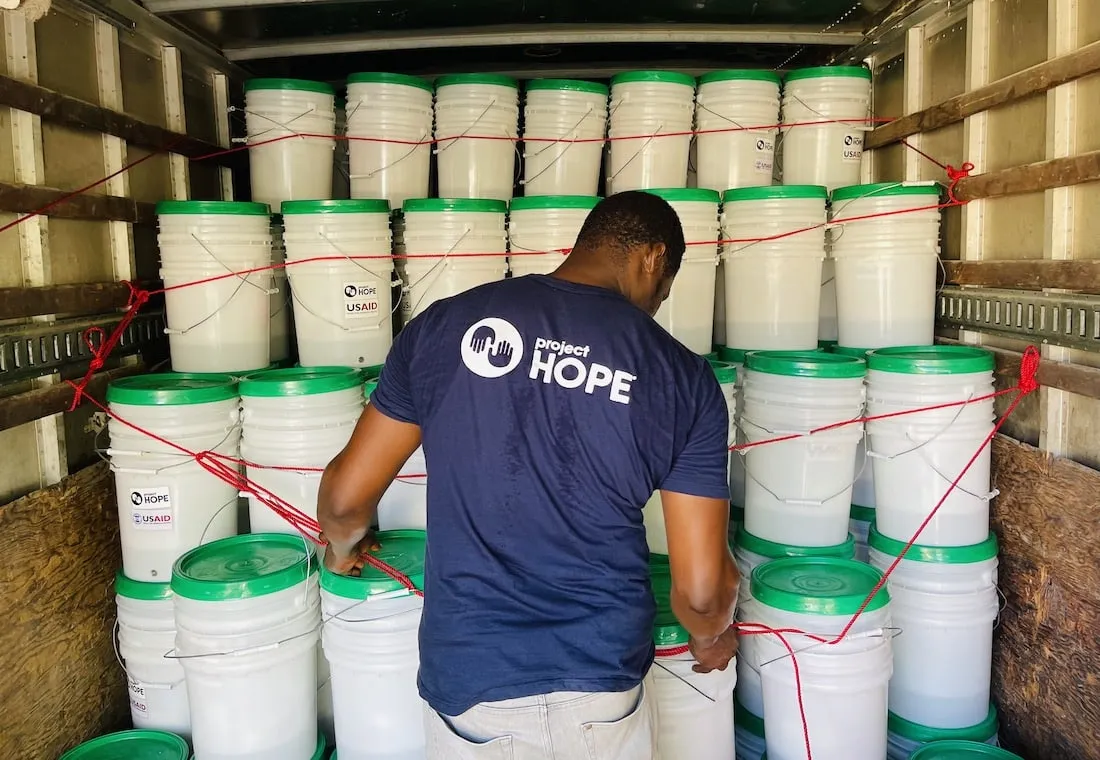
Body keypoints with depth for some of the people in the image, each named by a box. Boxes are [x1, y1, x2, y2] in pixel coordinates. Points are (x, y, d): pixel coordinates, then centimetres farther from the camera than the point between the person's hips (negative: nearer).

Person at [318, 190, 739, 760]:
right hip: (603, 692, 0)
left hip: (465, 686, 1)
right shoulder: (683, 378, -7)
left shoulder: (445, 324, -5)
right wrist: (711, 634, 18)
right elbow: (701, 588, -5)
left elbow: (346, 496, 0)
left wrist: (342, 548, 23)